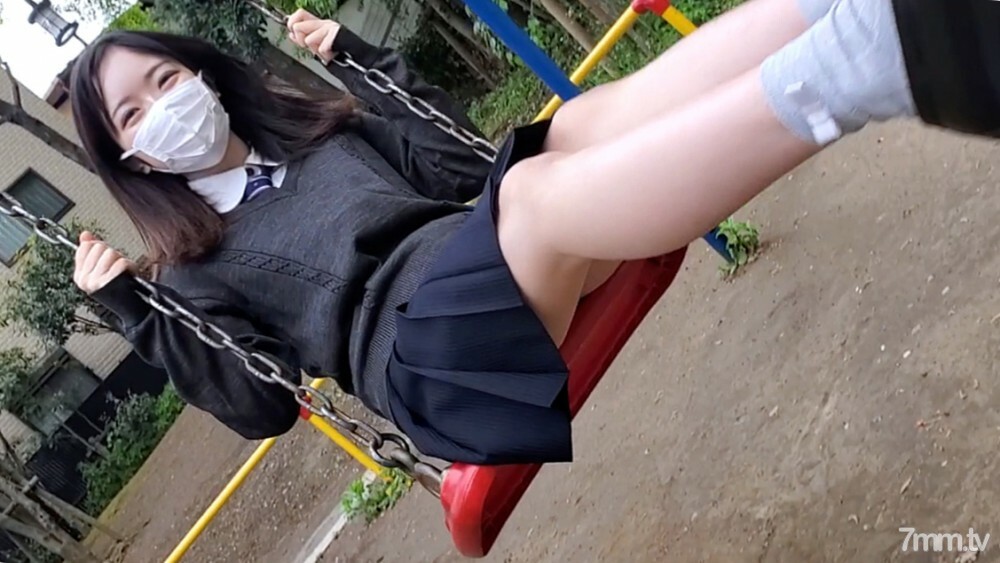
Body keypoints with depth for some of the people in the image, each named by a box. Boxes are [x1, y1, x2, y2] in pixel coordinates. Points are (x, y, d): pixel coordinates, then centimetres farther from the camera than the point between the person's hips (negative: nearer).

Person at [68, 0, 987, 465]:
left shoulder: (311, 126, 29)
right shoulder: (193, 270, 20)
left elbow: (460, 169, 21)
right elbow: (259, 403, 8)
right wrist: (131, 310, 5)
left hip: (498, 259, 5)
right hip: (418, 349, -5)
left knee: (589, 123, -24)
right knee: (539, 192, -34)